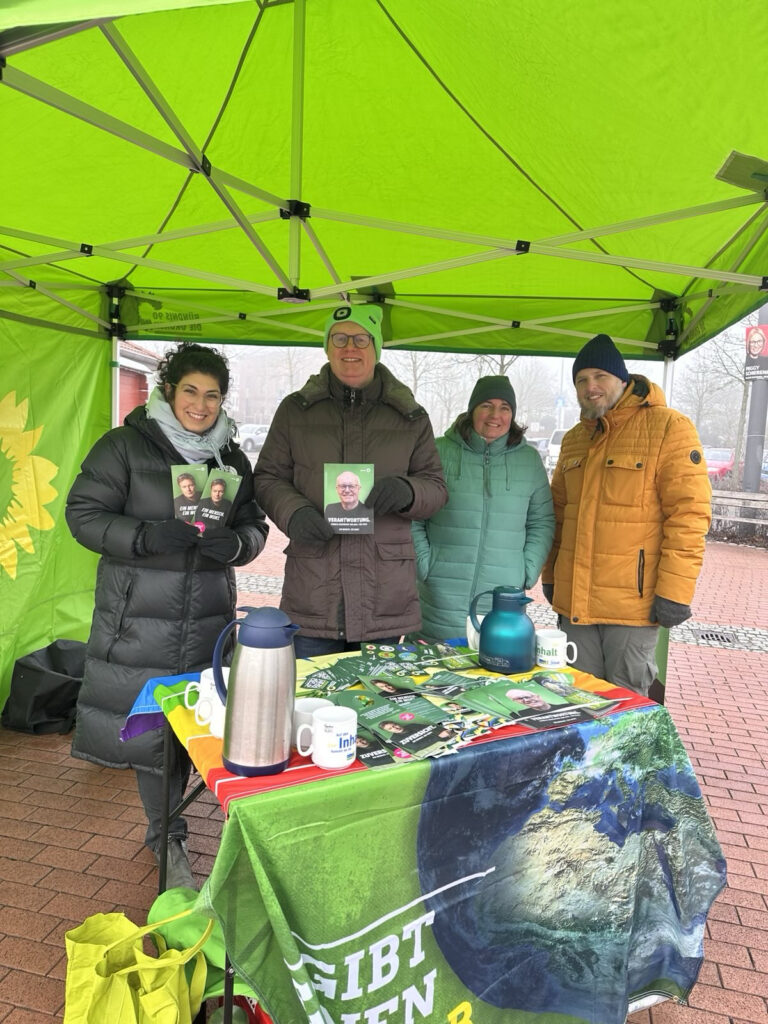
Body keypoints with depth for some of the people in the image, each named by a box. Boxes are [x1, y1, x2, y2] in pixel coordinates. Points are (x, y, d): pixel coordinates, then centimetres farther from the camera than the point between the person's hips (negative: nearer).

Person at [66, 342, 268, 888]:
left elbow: (255, 527, 11)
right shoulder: (125, 446, -4)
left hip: (208, 617, 4)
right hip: (139, 617, -4)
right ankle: (168, 837, 25)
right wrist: (148, 538, -21)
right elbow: (84, 514, -6)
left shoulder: (231, 458, 10)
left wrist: (235, 543, -13)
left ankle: (166, 836, 33)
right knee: (151, 723, 2)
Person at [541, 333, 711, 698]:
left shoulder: (668, 428, -8)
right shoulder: (573, 439, 14)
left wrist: (675, 590, -17)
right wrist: (550, 574, 17)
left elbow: (688, 513, -13)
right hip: (574, 600, 6)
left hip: (633, 602, -6)